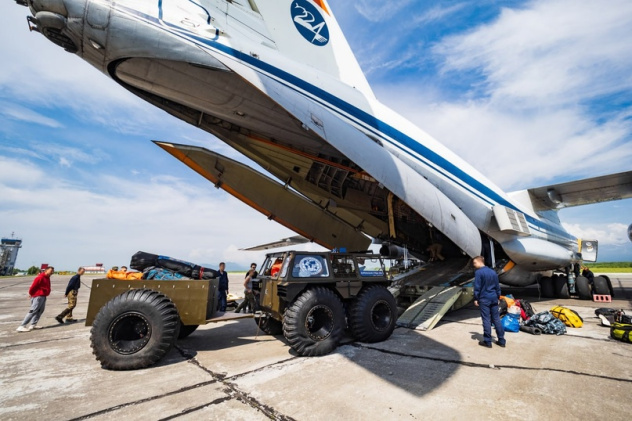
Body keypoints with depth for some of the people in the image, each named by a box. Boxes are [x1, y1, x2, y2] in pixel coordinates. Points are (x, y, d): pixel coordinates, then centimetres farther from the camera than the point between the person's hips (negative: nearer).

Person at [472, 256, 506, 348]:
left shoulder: (478, 272, -11)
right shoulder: (493, 272, 11)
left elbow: (477, 287, -13)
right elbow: (497, 286, 15)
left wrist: (476, 299, -5)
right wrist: (498, 297, 22)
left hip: (484, 299, -6)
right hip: (494, 299, 6)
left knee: (486, 320, -1)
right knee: (496, 319, 12)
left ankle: (487, 341, 5)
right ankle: (501, 340, 18)